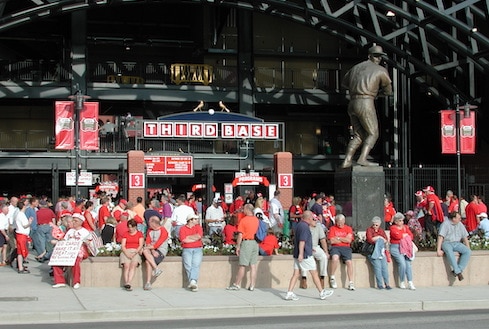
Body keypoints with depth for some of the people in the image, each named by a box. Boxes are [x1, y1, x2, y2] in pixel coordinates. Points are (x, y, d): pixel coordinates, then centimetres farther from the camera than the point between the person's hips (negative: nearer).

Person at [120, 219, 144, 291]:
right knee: (126, 265, -26)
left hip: (136, 252, -2)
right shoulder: (125, 234, 19)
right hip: (126, 252, 2)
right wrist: (127, 253, -9)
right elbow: (122, 246, 9)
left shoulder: (140, 234, 15)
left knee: (133, 265, -29)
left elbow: (141, 245, 4)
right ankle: (126, 283, -35)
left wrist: (134, 253, -12)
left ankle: (128, 283, -42)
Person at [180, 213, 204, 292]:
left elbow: (199, 236, -3)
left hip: (197, 249, 0)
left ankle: (193, 282, -38)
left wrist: (188, 237, 2)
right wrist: (195, 238, 0)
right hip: (187, 250, 0)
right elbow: (183, 240, -6)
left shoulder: (198, 227, 16)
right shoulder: (183, 228, 10)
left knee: (196, 264, -24)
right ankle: (193, 283, -26)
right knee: (188, 265, -22)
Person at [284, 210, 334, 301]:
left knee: (296, 274, 6)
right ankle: (322, 293, 14)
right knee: (314, 273, 3)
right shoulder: (305, 227, -17)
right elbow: (302, 241, -24)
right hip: (305, 256, -9)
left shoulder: (299, 225, 14)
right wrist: (301, 254, -26)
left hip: (298, 255, 9)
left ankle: (289, 293, -1)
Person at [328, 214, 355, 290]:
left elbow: (349, 240, -2)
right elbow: (332, 241, -4)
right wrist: (344, 239, 3)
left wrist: (338, 238, 1)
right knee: (335, 258, -34)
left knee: (349, 262, -24)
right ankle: (332, 277, -13)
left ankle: (351, 283, -17)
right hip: (335, 247, -1)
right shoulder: (332, 228, 10)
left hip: (346, 248, 1)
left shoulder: (348, 228, 13)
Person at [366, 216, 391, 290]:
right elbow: (370, 240, -9)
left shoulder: (381, 230, 20)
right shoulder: (369, 230, 6)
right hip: (372, 250, -4)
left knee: (384, 265, -14)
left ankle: (387, 283, -13)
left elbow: (386, 240, 9)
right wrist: (379, 237, -1)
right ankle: (380, 284, -19)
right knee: (377, 265, -20)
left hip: (381, 250, 4)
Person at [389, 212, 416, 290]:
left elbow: (411, 236, 10)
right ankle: (401, 282, -9)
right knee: (402, 263, -23)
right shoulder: (393, 228, 4)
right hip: (395, 248, -4)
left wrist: (402, 237, -6)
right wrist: (405, 235, 5)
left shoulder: (405, 227, 20)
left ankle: (410, 283, -17)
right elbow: (397, 235, -12)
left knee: (408, 263, -16)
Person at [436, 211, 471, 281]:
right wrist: (438, 250, -22)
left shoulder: (460, 224, 11)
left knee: (468, 251, -22)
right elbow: (440, 237, -14)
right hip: (446, 243, -5)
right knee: (449, 251, -39)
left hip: (457, 243, 5)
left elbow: (465, 237, 14)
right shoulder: (446, 224, -6)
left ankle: (459, 270, -24)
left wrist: (468, 248, 4)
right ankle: (458, 271, -36)